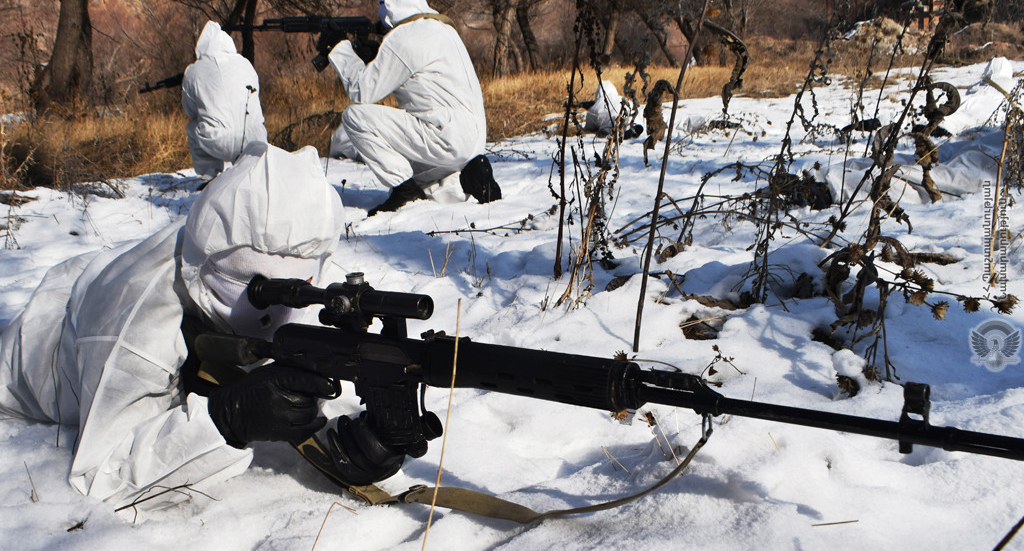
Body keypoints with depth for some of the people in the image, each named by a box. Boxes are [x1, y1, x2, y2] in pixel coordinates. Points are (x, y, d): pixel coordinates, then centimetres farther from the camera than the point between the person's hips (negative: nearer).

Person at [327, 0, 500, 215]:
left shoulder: (404, 38, -13)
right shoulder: (441, 26, 17)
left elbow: (363, 91, -11)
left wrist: (340, 50, 4)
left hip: (449, 139, -10)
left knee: (355, 115, -8)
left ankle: (405, 189, -8)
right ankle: (464, 179, 10)